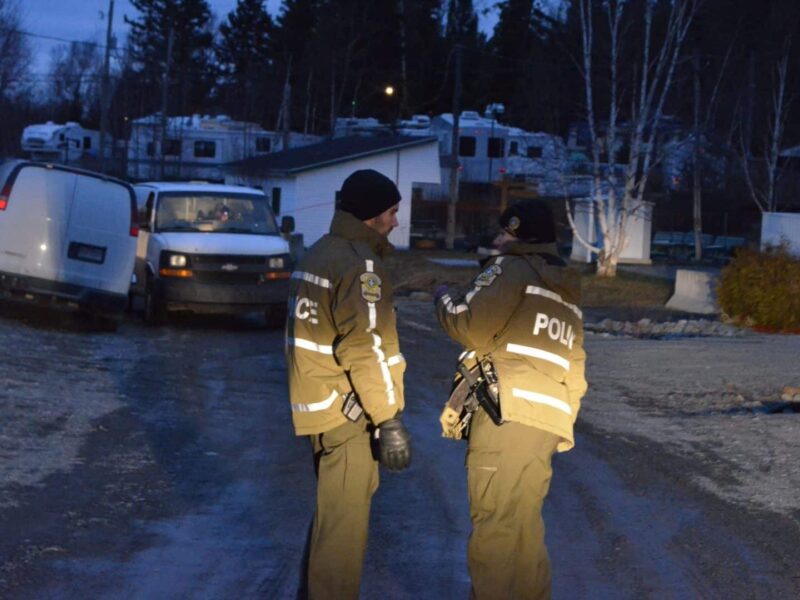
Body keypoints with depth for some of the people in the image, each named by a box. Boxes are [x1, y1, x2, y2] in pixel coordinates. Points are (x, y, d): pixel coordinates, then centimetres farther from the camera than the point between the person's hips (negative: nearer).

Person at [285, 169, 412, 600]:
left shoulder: (318, 254, 13)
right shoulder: (360, 263, -18)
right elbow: (365, 349, -24)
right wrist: (389, 418, -22)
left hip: (318, 402, 10)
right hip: (347, 410, -10)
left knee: (333, 511, 22)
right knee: (345, 520, -3)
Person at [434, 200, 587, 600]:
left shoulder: (512, 268, 0)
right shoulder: (567, 291, 27)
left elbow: (471, 327, -9)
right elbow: (574, 369, 25)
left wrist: (444, 300, 10)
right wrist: (563, 421, 24)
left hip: (506, 414, -9)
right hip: (547, 423, 9)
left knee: (492, 529, -7)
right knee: (525, 529, 14)